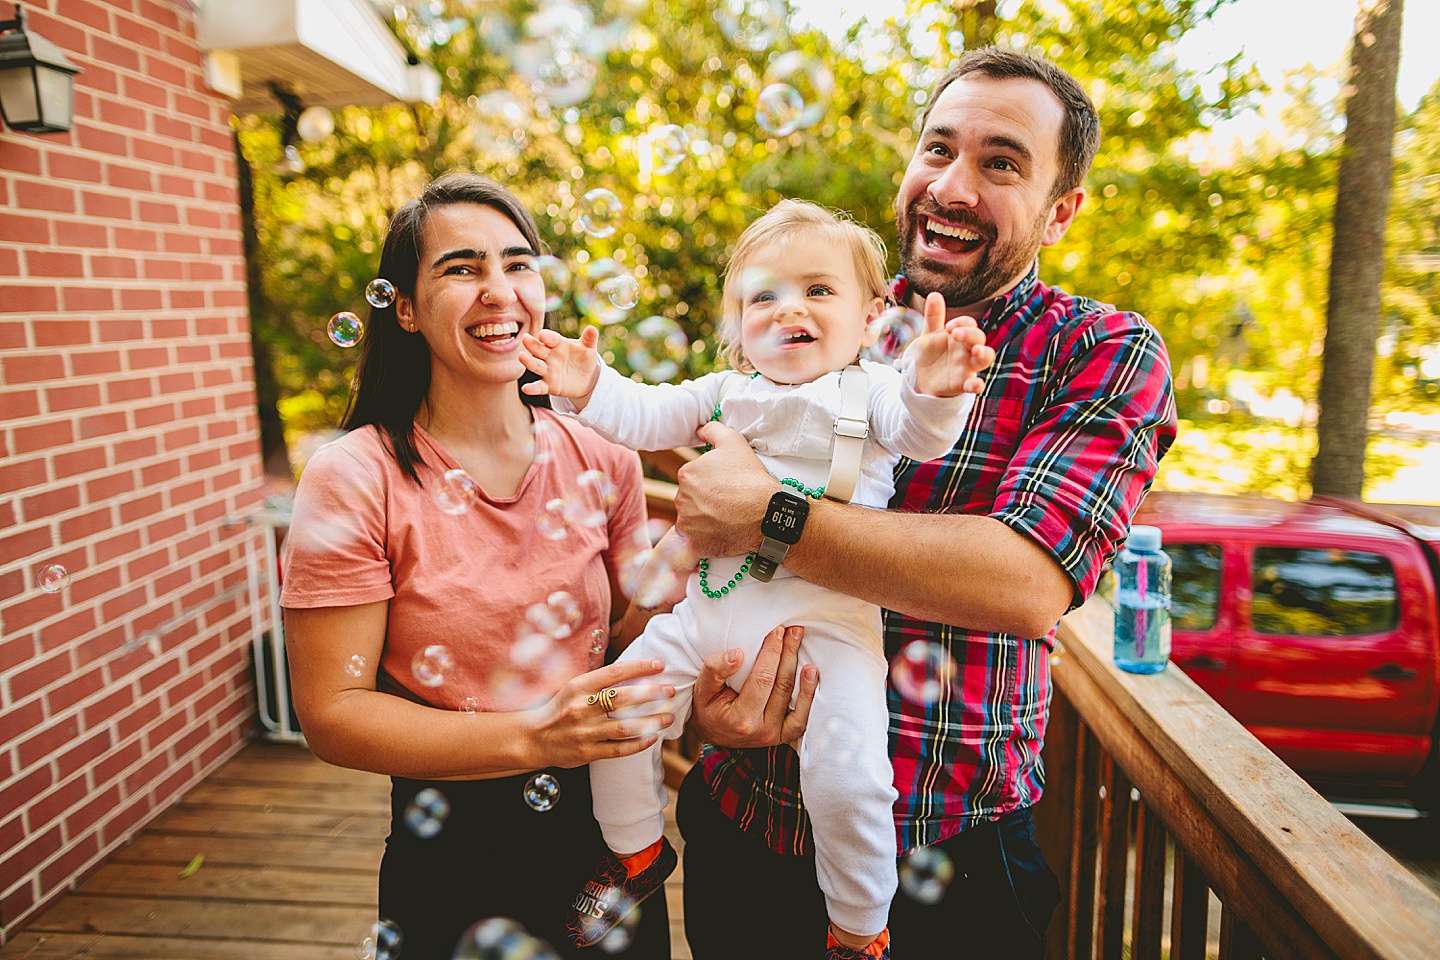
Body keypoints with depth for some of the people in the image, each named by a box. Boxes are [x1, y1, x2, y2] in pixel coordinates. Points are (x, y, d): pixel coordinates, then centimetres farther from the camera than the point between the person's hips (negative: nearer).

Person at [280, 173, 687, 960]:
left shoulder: (602, 457, -6)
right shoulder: (354, 480, -16)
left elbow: (636, 630, 0)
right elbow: (332, 715, -15)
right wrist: (531, 738, -27)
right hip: (453, 865, -3)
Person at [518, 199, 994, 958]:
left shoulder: (869, 390, 2)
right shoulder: (724, 393, 16)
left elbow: (920, 433, -15)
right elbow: (645, 417, 14)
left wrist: (935, 391, -38)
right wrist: (589, 388, -5)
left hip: (827, 616, -4)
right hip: (710, 605, 5)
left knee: (849, 778, -14)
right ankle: (637, 850, 32)